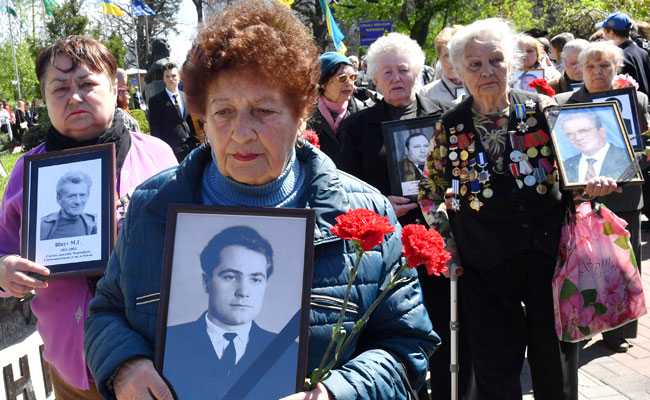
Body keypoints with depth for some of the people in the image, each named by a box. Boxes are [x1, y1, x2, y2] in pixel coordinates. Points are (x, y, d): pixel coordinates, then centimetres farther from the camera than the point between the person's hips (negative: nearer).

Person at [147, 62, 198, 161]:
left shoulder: (186, 97, 12)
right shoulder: (156, 101, -3)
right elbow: (155, 130, -5)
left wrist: (194, 143, 9)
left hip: (189, 148, 5)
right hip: (169, 150, -4)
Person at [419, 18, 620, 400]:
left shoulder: (543, 109, -2)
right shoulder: (450, 126, 0)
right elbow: (431, 187, 11)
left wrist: (593, 184, -17)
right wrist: (443, 230, 0)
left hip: (548, 255, 0)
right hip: (483, 268, 0)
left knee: (555, 361, 14)